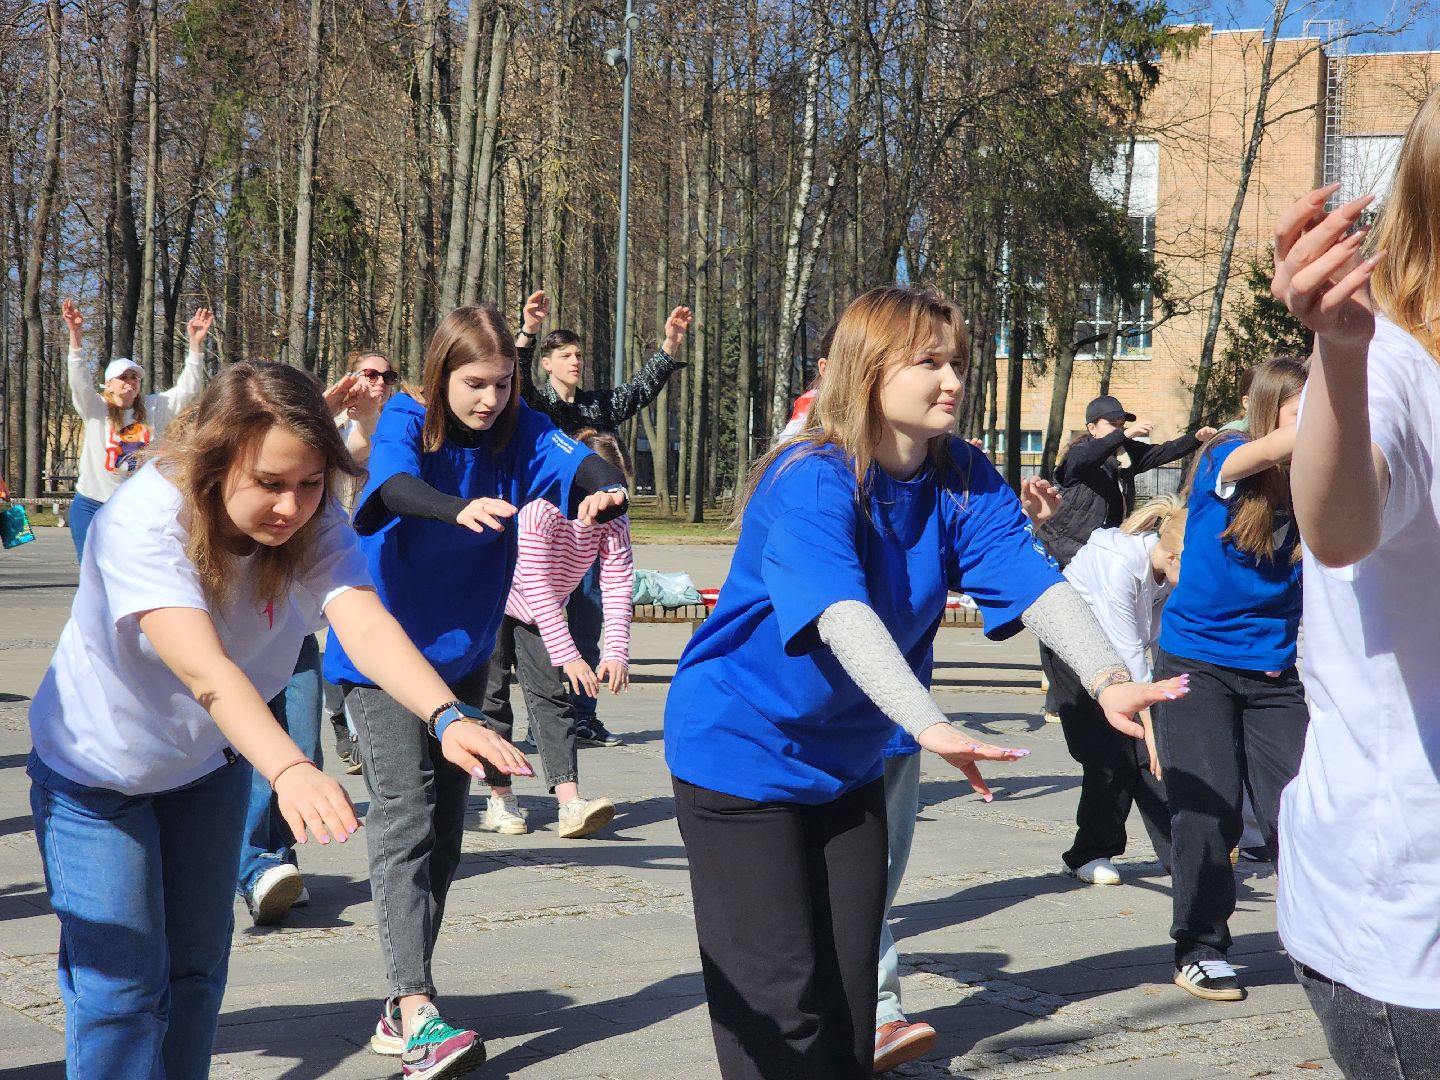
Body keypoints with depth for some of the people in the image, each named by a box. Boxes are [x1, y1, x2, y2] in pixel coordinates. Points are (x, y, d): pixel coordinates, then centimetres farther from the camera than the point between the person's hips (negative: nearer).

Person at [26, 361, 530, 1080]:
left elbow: (365, 624, -38)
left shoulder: (315, 526, -21)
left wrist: (445, 716, -57)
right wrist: (288, 770, -63)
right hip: (97, 770, -5)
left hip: (207, 764, 5)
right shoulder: (142, 522, -35)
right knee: (121, 986, -6)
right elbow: (203, 669, -48)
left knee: (197, 970, 14)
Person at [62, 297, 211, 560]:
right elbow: (79, 380, -19)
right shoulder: (96, 409, -4)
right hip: (92, 506, -2)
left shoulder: (154, 409, 4)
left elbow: (187, 389, -2)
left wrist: (195, 343, -14)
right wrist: (76, 334, -34)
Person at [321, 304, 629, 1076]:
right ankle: (416, 1010, -22)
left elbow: (576, 461, -23)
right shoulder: (405, 423, -15)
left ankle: (400, 1011, 21)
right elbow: (391, 484, -36)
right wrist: (460, 509, -57)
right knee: (406, 819, -16)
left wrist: (604, 490, -48)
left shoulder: (519, 431, -5)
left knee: (443, 832, 10)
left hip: (463, 656, 5)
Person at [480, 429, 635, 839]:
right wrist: (568, 655, -33)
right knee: (493, 698, -5)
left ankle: (571, 804, -20)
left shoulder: (613, 520, -15)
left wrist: (615, 653, -28)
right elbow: (537, 587, -31)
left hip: (542, 612, 4)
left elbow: (618, 586, -17)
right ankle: (499, 800, 5)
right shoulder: (541, 509, -31)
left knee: (549, 696, -8)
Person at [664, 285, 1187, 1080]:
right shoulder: (810, 483, -24)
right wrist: (929, 725, -53)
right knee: (782, 1007, -6)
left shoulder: (962, 480, -6)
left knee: (851, 992, 9)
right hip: (742, 749, -6)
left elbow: (1033, 582, -20)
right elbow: (842, 616, -39)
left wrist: (1107, 678, -38)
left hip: (846, 759, 6)